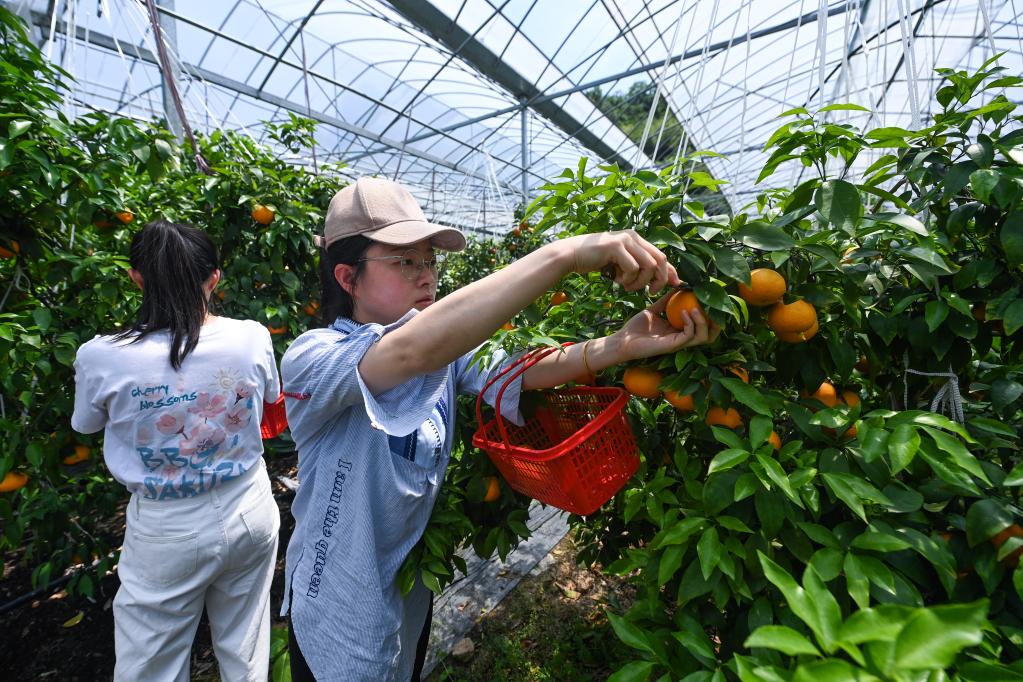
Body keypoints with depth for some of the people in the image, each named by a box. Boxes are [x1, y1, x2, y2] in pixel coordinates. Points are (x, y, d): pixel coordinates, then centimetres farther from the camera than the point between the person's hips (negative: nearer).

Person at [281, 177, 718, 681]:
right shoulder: (310, 358, -26)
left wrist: (623, 345, -39)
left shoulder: (444, 347, -8)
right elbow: (412, 350, -46)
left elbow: (512, 373, -24)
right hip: (337, 608, -4)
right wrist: (565, 253, -50)